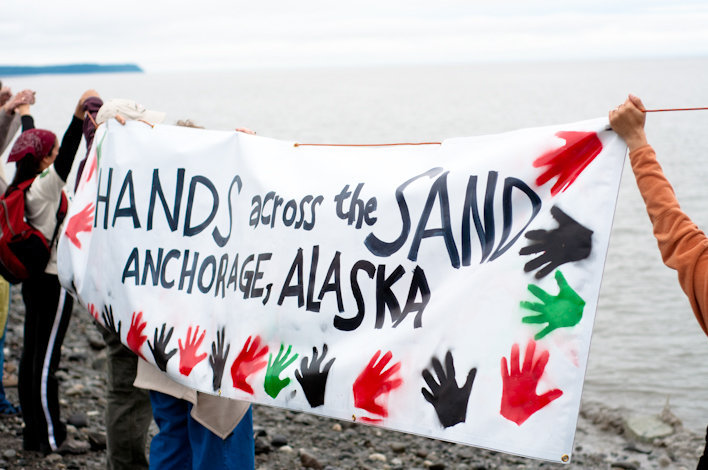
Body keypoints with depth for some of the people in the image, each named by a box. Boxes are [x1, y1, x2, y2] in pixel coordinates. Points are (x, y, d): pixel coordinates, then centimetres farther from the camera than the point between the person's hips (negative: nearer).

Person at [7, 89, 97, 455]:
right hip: (53, 280, -9)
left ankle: (33, 431, 18)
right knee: (46, 359, -4)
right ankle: (51, 437, 2)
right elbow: (66, 163, -32)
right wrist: (79, 116, -38)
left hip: (34, 279, 9)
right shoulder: (44, 187, -17)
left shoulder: (21, 187, 7)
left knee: (31, 355, 11)